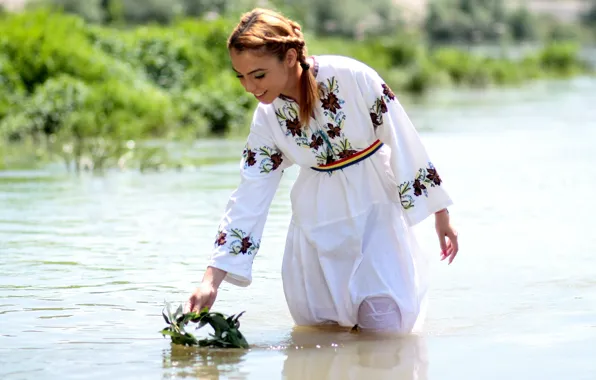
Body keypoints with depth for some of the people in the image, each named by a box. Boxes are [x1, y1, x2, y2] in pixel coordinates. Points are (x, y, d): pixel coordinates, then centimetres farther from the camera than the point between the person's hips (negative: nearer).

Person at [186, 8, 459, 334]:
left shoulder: (351, 77, -22)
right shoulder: (267, 118, -8)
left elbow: (404, 142, -14)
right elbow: (248, 200, -7)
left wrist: (440, 215, -7)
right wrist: (211, 280, -15)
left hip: (376, 204, -3)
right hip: (320, 219, 4)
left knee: (386, 329, -10)